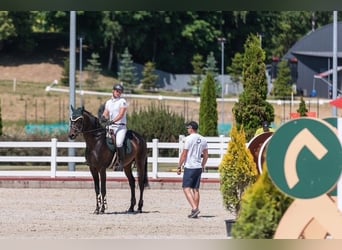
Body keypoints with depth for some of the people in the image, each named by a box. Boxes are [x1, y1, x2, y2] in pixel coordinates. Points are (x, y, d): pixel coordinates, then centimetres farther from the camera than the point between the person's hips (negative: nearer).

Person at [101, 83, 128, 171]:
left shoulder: (122, 101, -2)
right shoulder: (108, 102, 17)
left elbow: (121, 114, -14)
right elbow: (105, 113, 14)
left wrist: (113, 121, -27)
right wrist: (104, 117, -11)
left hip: (121, 126, -6)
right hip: (110, 127, 6)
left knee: (118, 143, -27)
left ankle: (121, 163, -18)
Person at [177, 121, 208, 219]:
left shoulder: (189, 138, -11)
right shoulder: (203, 140, 9)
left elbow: (184, 154, -11)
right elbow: (206, 155, 13)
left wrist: (179, 167, -3)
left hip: (189, 167, -7)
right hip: (199, 167, 7)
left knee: (186, 188, -5)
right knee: (196, 189, 10)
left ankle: (194, 208, -21)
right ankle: (195, 212, 10)